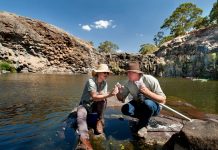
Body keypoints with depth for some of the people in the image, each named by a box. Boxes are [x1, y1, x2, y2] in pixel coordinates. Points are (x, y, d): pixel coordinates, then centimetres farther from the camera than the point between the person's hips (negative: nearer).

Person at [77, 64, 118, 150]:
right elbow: (94, 97, -33)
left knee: (102, 100, -27)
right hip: (85, 104, -4)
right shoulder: (91, 81, -24)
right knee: (81, 116, -35)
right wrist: (109, 95, -42)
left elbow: (103, 97, -13)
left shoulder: (105, 83, -4)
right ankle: (84, 139, -44)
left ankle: (99, 121, -8)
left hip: (95, 105, 5)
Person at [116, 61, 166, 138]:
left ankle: (143, 125, -10)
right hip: (138, 105, 4)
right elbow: (121, 99, -3)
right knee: (125, 109, -22)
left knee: (147, 103, -37)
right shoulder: (129, 83, -12)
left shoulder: (150, 80, -24)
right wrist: (119, 92, -26)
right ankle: (145, 118, -1)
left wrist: (147, 92, -36)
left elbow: (163, 100, -21)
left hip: (153, 106, -3)